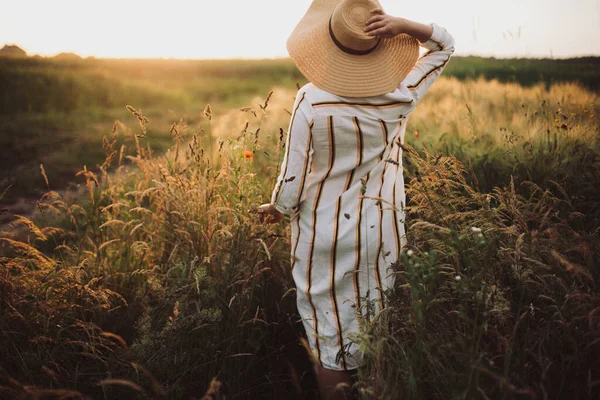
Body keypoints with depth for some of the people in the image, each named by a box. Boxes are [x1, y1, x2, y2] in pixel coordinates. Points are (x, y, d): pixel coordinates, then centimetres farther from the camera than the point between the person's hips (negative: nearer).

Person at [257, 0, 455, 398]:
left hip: (324, 233, -2)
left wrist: (277, 207, 8)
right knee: (377, 335, 23)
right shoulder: (401, 98, -11)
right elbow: (444, 44, 7)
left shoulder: (311, 101, -18)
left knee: (330, 338, 13)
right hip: (382, 230, 3)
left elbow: (294, 178, -13)